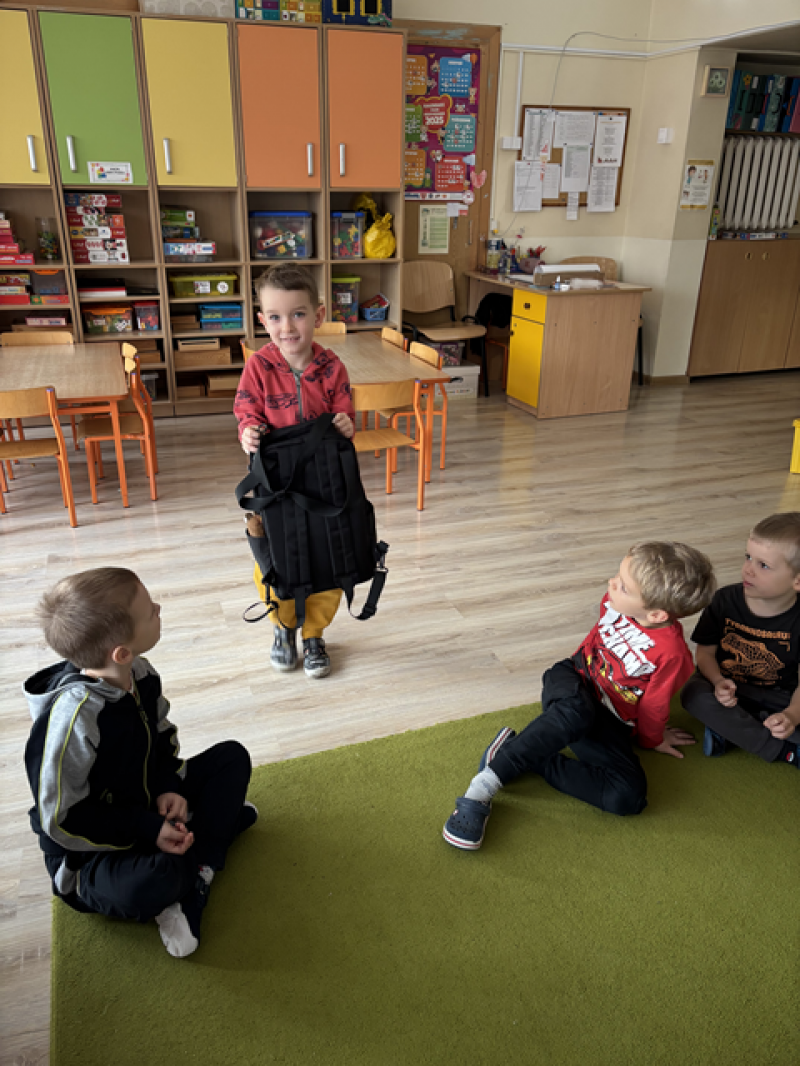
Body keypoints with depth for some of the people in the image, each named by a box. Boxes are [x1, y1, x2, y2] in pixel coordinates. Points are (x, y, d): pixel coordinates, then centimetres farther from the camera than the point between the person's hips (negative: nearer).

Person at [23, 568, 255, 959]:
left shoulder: (139, 674, -10)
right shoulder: (74, 718, -33)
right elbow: (62, 820, -24)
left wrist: (168, 788, -9)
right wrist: (149, 831, -23)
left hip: (148, 808, 8)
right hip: (92, 850, -8)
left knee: (232, 757, -1)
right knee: (148, 884, -39)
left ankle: (190, 892, -10)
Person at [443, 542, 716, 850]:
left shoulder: (671, 654, -25)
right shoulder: (613, 602, -11)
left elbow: (653, 706, -6)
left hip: (609, 724, -1)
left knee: (630, 798, -27)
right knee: (576, 712, -38)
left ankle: (530, 761, -19)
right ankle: (482, 787, -42)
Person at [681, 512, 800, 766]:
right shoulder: (726, 601, -12)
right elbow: (706, 650, -4)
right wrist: (718, 682, -25)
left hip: (777, 697, -1)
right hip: (728, 689, 1)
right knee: (694, 694, -32)